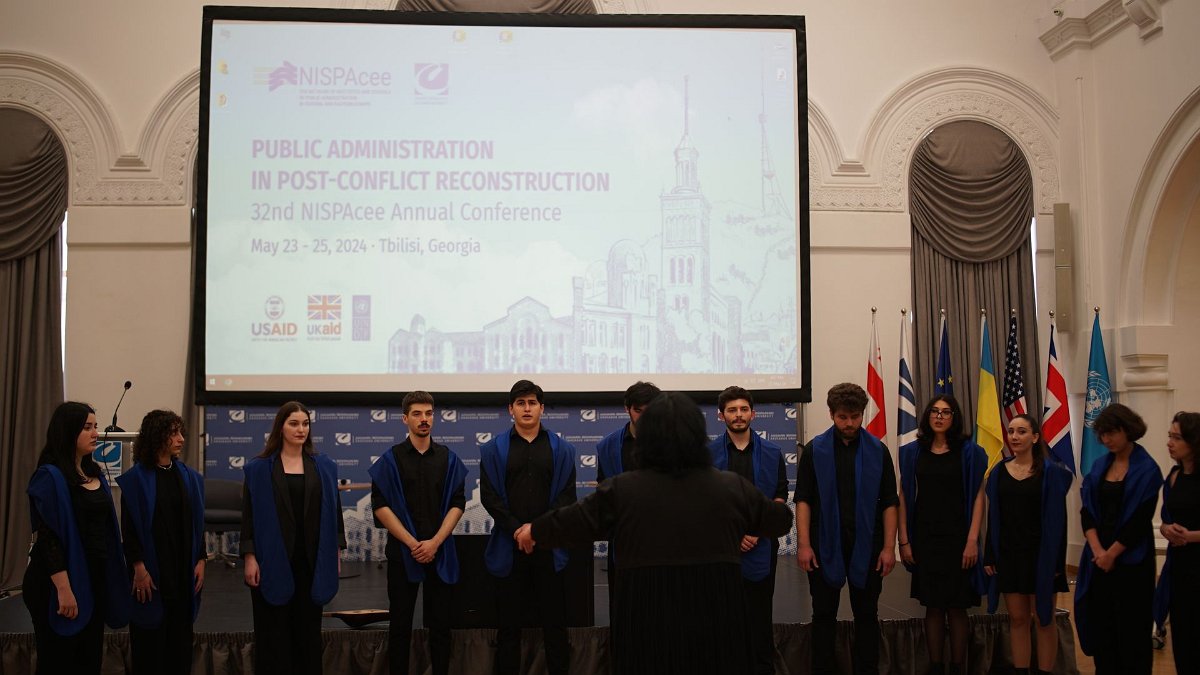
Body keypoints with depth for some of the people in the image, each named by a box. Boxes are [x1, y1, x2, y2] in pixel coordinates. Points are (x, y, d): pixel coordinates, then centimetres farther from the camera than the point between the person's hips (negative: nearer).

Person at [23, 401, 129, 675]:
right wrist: (63, 589, -22)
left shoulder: (95, 474, 10)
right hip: (61, 581, -7)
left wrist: (111, 578, 10)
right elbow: (47, 537, -18)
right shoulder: (49, 476, -12)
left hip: (96, 577, 7)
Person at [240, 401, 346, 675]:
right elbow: (249, 515, -1)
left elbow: (333, 510, 8)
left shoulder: (324, 467, 6)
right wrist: (249, 558, -8)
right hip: (273, 560, -2)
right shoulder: (259, 468, 0)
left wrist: (336, 553, 4)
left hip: (312, 560, 2)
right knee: (274, 631, 3)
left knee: (308, 628, 9)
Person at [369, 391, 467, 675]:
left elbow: (457, 503, 2)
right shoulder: (391, 459, 1)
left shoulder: (449, 458, 6)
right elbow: (380, 506, -4)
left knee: (440, 625, 5)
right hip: (402, 551, -1)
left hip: (440, 552, 1)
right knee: (400, 625, 5)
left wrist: (435, 542, -10)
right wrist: (412, 543, -11)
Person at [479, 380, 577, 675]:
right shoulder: (493, 449, 7)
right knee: (509, 622, 6)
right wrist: (516, 530, -11)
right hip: (508, 546, 0)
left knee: (555, 622, 4)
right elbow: (489, 495, 0)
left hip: (549, 545, 0)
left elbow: (567, 495, 1)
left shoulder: (561, 449, 8)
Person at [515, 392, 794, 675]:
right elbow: (780, 521, 14)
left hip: (647, 626, -1)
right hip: (719, 626, 1)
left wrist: (534, 531, 28)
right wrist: (779, 508, 39)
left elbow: (571, 522, 8)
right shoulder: (734, 487, -1)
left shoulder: (621, 490, -4)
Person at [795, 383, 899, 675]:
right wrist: (804, 544, -9)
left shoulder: (878, 451, 2)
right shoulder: (814, 450, 0)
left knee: (867, 615, 8)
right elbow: (803, 500, -1)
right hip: (825, 545, -1)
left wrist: (889, 547, -4)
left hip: (867, 545, 1)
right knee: (824, 615, 7)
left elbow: (889, 503, 2)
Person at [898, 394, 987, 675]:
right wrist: (904, 541, 0)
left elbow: (978, 496, -3)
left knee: (956, 607, 2)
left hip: (957, 538, -2)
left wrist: (972, 540, -10)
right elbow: (904, 496, 5)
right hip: (924, 539, 2)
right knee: (933, 607, 7)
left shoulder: (969, 451, -1)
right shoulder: (913, 452, 5)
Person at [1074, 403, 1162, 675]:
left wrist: (1112, 553, -11)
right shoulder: (1099, 466, 8)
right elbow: (1087, 511, 3)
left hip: (1130, 558, -4)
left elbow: (1140, 519, -11)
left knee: (1130, 626, 2)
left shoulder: (1147, 470, -7)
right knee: (1100, 622, 6)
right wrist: (1097, 550, -10)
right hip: (1098, 556, 5)